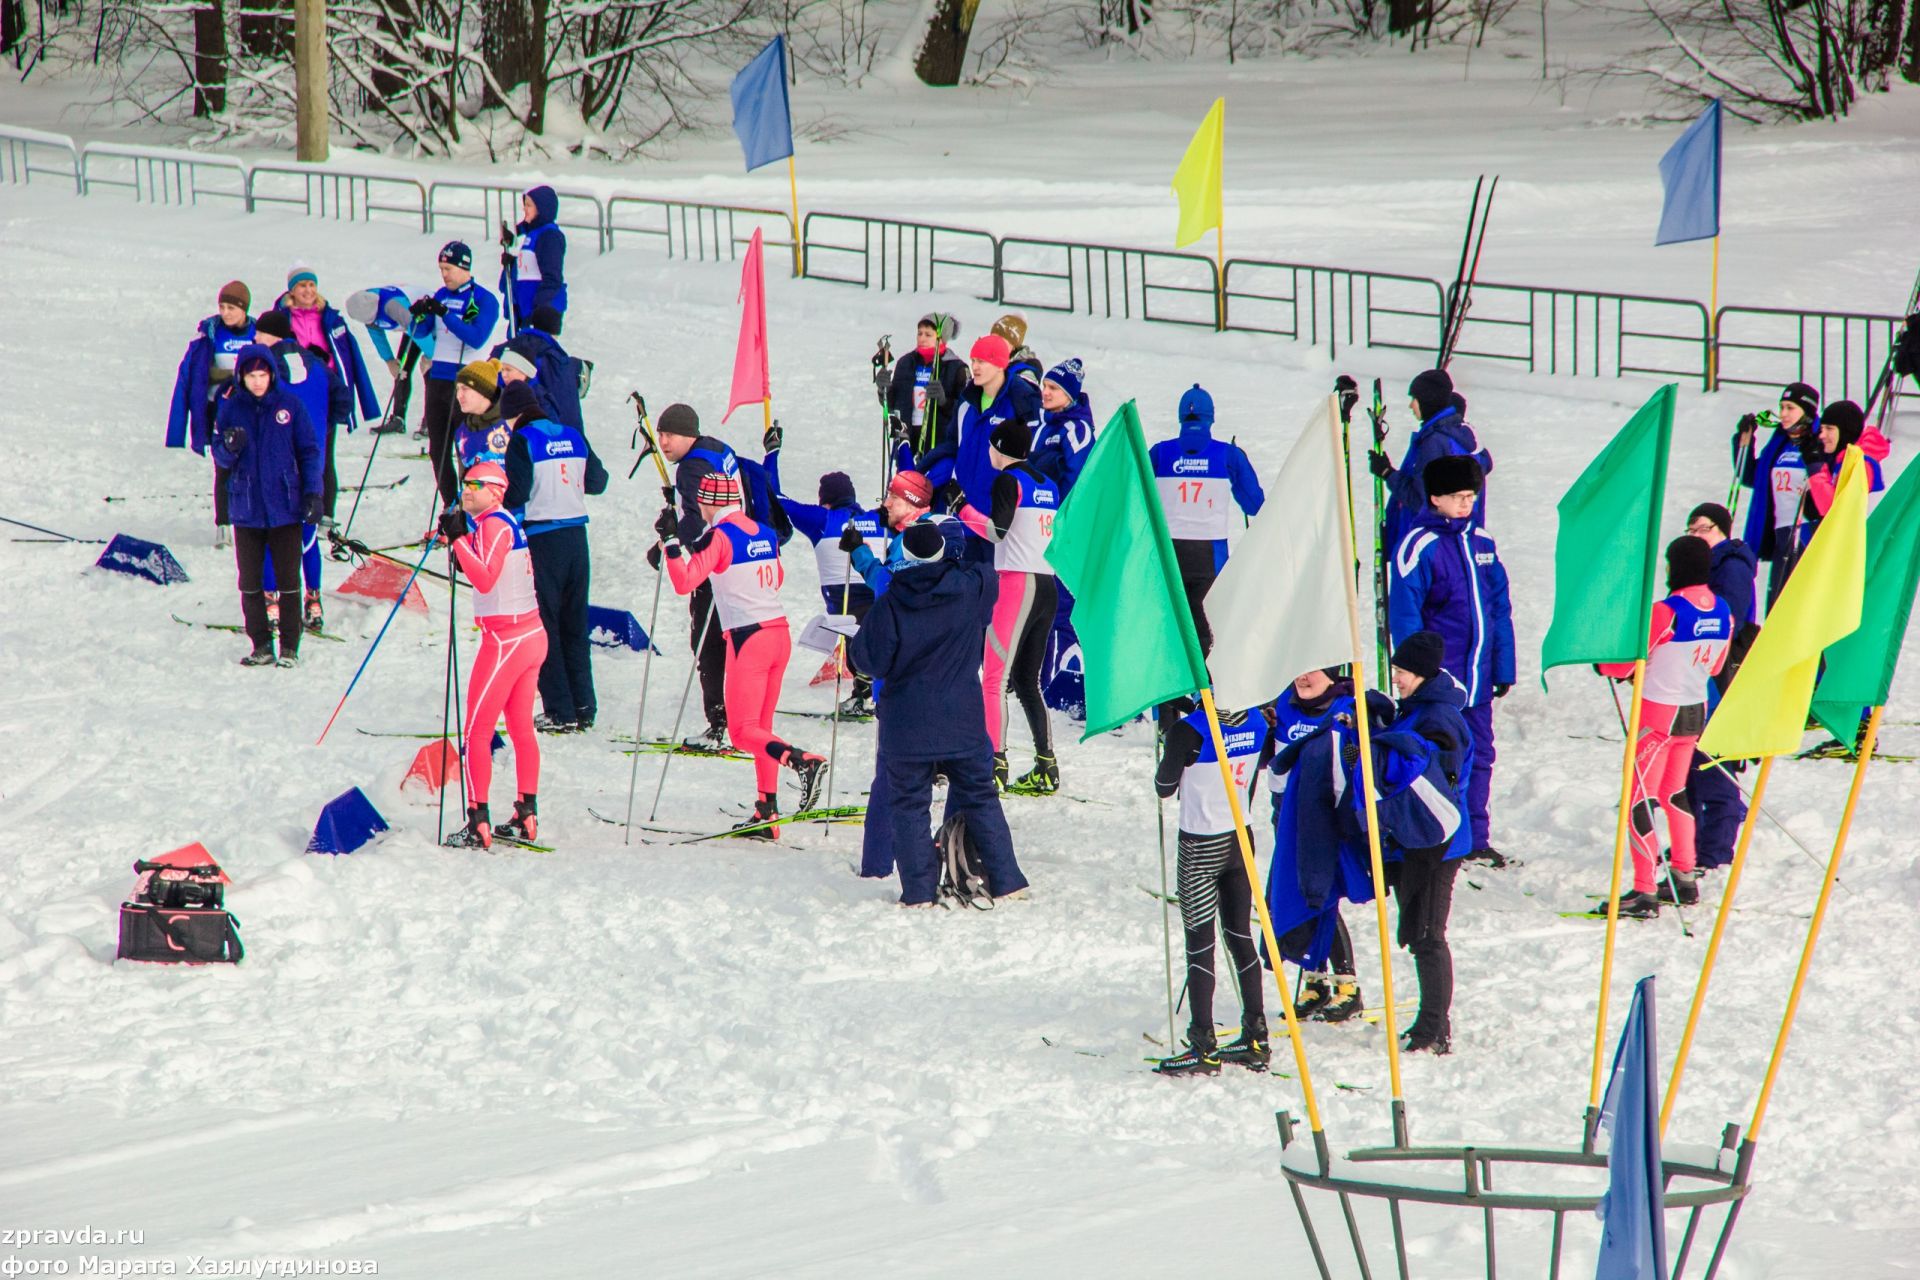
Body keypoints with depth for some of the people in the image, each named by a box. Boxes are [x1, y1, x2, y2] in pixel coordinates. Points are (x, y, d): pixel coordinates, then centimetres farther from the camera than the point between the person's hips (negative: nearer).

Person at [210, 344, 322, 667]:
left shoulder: (290, 404, -3)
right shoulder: (231, 407, 2)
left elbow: (309, 450, 2)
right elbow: (221, 461, 3)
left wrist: (312, 493, -5)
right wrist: (229, 448, -20)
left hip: (285, 508, -2)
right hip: (246, 508, 2)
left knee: (288, 580, 2)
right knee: (250, 581, 6)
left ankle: (290, 647, 9)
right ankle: (260, 645, 15)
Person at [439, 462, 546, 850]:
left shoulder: (493, 524, -16)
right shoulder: (507, 521, 12)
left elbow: (485, 580, -28)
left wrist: (458, 539, -29)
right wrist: (460, 537, 12)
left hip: (505, 640, -10)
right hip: (532, 634, 10)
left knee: (477, 731, -7)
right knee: (521, 728, 17)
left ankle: (478, 824, -11)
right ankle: (526, 817, 23)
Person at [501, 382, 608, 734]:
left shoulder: (522, 441, -10)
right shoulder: (573, 437, 8)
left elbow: (515, 494, -17)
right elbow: (597, 482, 16)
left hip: (541, 538, -6)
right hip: (576, 536, 6)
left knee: (544, 626, 0)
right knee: (575, 625, 12)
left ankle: (559, 712, -3)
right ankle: (583, 708, 12)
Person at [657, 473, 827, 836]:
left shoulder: (718, 536, -9)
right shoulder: (764, 533, 11)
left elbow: (684, 582, -16)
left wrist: (671, 541, -8)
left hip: (747, 638, -7)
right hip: (779, 634, 7)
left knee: (744, 731, -5)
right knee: (762, 727, 15)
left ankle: (803, 762, -30)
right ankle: (767, 813, 14)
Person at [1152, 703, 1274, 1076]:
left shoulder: (1189, 732, -21)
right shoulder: (1258, 722, -5)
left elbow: (1164, 789, -9)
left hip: (1200, 849, -6)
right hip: (1240, 842, 6)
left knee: (1199, 945, 1)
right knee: (1240, 937, 16)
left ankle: (1204, 1048, 1)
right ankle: (1256, 1038, 19)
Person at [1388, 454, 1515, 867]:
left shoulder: (1481, 542, 9)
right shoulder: (1419, 545, -10)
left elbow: (1500, 608, 14)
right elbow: (1404, 615, -10)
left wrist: (1503, 667, 10)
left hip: (1477, 678, 6)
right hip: (1439, 677, -6)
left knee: (1479, 756, 11)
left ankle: (1476, 840, 20)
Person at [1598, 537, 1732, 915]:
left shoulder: (1666, 612, -20)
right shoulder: (1722, 612, 0)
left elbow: (1624, 664, -15)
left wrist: (1602, 664, 7)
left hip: (1658, 713, -7)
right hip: (1696, 711, 7)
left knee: (1639, 799, -2)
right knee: (1674, 792, 24)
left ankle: (1644, 893, -6)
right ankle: (1685, 879, 29)